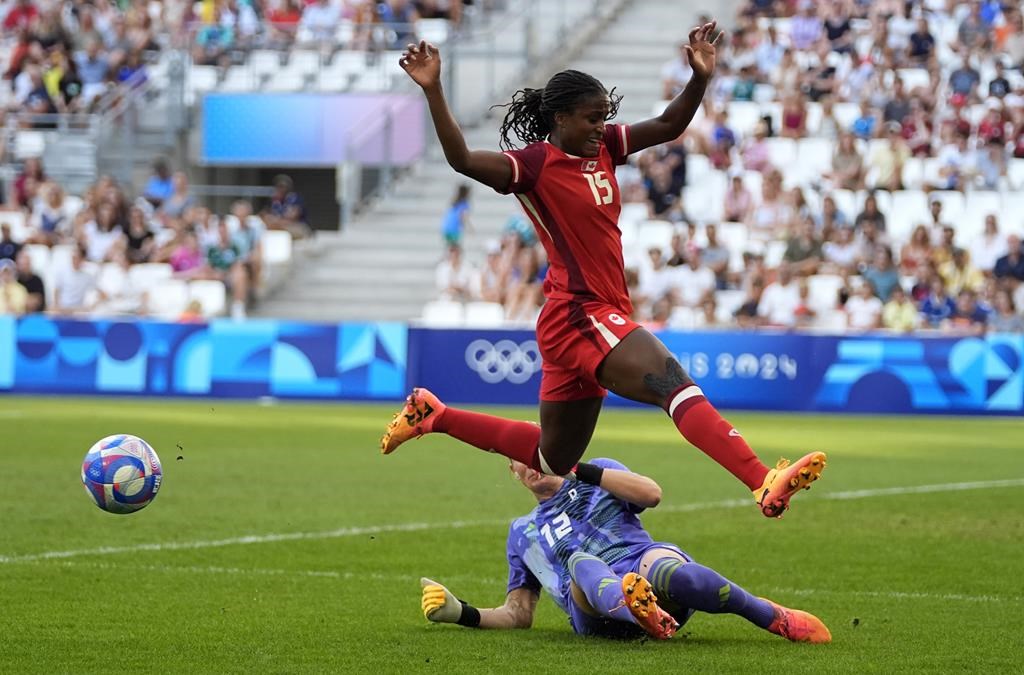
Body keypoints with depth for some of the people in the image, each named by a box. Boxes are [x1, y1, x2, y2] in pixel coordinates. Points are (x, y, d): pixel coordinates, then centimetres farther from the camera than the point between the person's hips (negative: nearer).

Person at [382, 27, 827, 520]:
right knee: (676, 384, -27)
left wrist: (700, 78, -1)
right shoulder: (536, 164, -12)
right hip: (580, 317, -9)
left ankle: (433, 415, 33)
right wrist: (433, 92, -36)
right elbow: (462, 160, -25)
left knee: (553, 460, 21)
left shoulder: (603, 148, 11)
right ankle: (764, 484, -42)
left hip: (599, 319, 9)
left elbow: (668, 126, 14)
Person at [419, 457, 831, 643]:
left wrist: (577, 469, 2)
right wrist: (463, 614, 12)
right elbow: (518, 615, 31)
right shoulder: (521, 533, 34)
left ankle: (777, 619, -28)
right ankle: (642, 614, -68)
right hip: (594, 610, 1)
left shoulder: (595, 478, 26)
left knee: (666, 569, -40)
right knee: (579, 561, -36)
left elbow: (651, 495, 5)